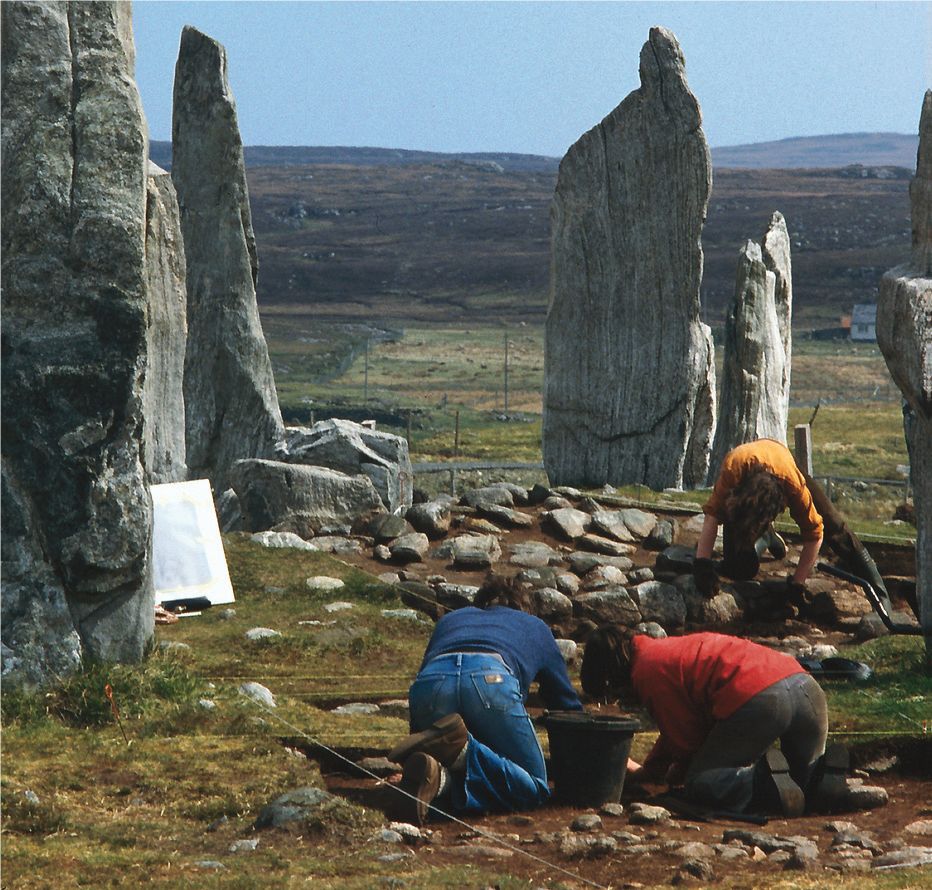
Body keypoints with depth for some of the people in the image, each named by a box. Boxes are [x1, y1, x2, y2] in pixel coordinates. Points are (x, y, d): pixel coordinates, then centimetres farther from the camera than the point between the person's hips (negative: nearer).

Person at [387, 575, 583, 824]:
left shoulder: (449, 620, 44)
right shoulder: (534, 626, 39)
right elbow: (567, 701, 44)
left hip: (430, 682, 3)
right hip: (492, 681, -3)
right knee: (534, 788, 6)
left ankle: (440, 777, -18)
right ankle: (460, 747, -23)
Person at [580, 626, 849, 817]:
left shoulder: (646, 672, 3)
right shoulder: (669, 649, 32)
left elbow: (688, 739, 5)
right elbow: (682, 725, 41)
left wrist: (679, 772, 25)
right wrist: (643, 770, 46)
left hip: (757, 700, -9)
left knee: (698, 785, 5)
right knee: (805, 777, 30)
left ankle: (763, 782, -20)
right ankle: (823, 775, -3)